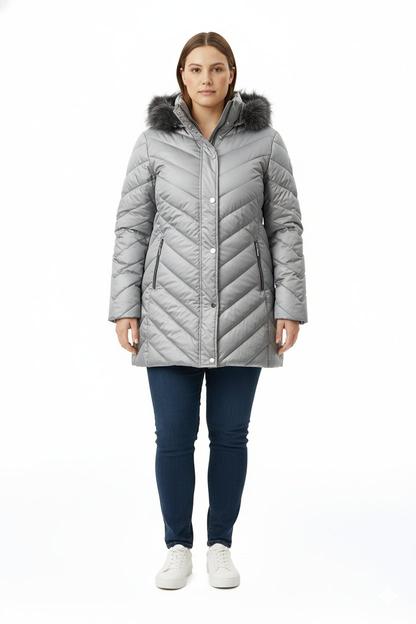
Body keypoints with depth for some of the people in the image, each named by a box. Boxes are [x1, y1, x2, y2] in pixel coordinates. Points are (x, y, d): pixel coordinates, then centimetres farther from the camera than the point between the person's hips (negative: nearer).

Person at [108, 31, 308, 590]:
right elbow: (132, 227, 2)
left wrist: (290, 307, -4)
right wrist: (125, 307, -3)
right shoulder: (153, 142, 0)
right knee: (174, 436, 4)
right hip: (172, 312, 0)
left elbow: (285, 226, 1)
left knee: (230, 434, 8)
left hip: (242, 312, 0)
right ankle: (178, 547, 24)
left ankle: (220, 545, 26)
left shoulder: (264, 140, 0)